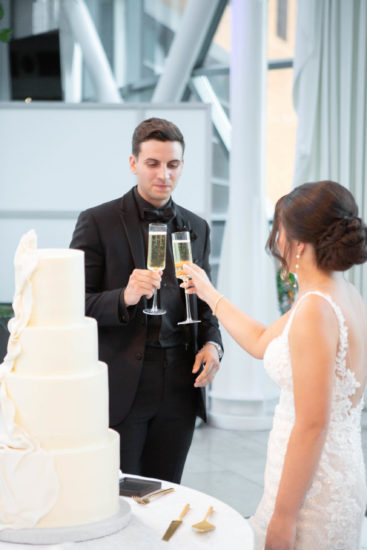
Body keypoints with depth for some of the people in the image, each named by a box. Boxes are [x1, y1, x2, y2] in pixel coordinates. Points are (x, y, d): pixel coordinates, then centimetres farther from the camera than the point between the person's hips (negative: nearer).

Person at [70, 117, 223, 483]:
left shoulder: (196, 228, 12)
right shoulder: (98, 222, -2)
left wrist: (211, 344, 0)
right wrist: (124, 298, -24)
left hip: (180, 386, 4)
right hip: (120, 385, -4)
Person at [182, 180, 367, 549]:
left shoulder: (315, 309, -22)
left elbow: (312, 425, -23)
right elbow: (261, 343, 20)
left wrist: (283, 516, -18)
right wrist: (210, 294, 28)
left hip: (313, 492, -9)